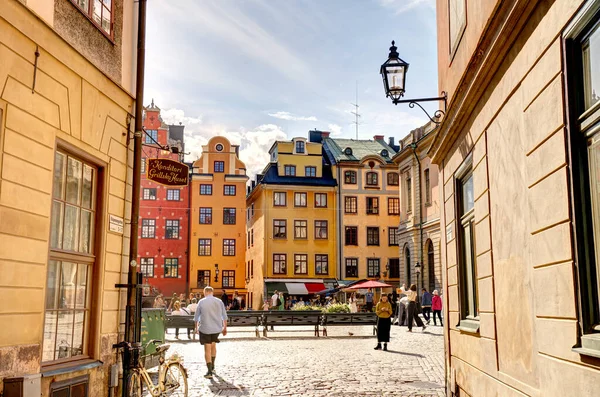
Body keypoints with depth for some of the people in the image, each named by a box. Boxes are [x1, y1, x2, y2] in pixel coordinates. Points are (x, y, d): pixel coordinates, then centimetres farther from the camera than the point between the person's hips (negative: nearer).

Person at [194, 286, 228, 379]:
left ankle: (210, 372, -2)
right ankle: (212, 367, 32)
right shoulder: (219, 301, 0)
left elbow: (196, 317, 1)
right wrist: (225, 327, 15)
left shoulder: (201, 302, -6)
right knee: (213, 345, 23)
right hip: (217, 328, 3)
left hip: (205, 328, -3)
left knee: (207, 349, 0)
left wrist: (196, 327, 15)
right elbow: (224, 316, 5)